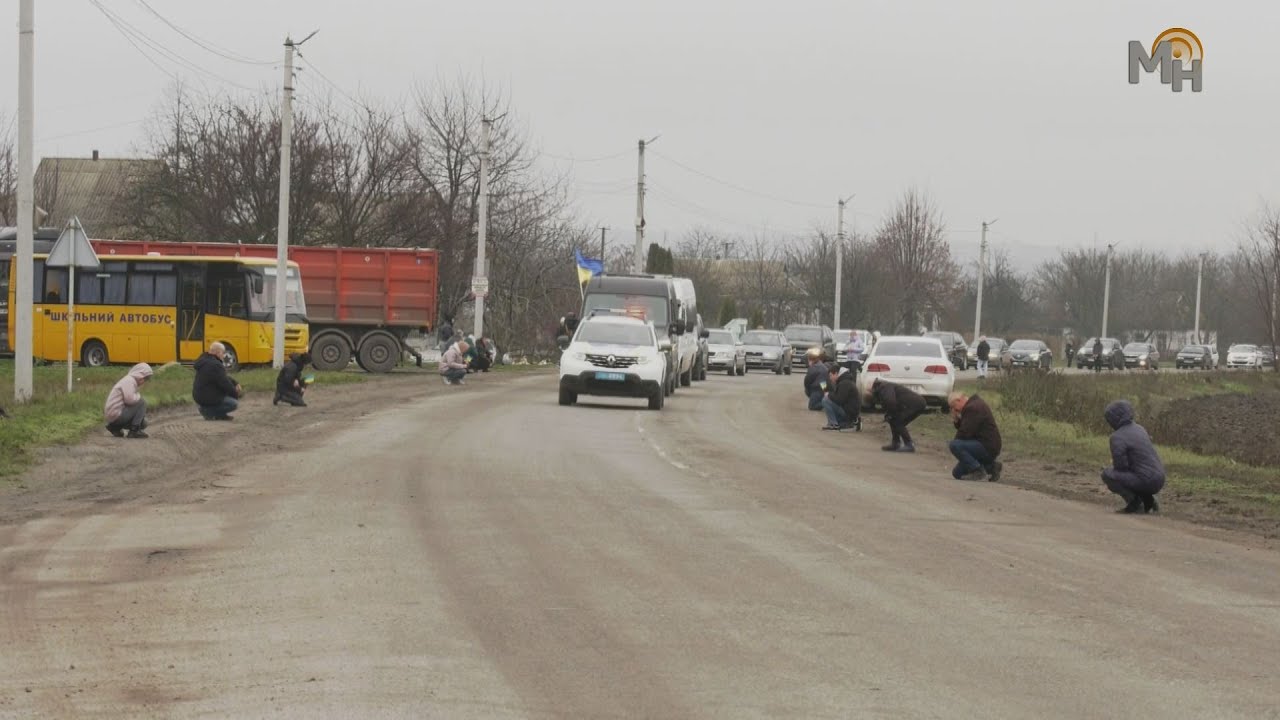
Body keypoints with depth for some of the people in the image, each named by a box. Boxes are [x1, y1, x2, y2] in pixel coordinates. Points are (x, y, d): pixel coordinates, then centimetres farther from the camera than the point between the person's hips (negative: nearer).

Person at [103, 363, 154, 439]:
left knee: (143, 424, 18)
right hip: (116, 414, -10)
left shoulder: (132, 381, 20)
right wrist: (138, 396, -5)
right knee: (142, 403, -13)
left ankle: (115, 427, 16)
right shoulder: (129, 380, -13)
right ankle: (134, 431, -12)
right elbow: (129, 399, -28)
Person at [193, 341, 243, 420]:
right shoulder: (215, 365, -24)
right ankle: (208, 411, -5)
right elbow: (224, 383, -20)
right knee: (233, 404, -2)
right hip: (208, 398, -10)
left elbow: (224, 377, 17)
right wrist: (236, 394, -3)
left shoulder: (204, 361, 10)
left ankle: (220, 414, 17)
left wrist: (235, 383, 7)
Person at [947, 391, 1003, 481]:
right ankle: (990, 466, 14)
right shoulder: (972, 405, 17)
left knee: (953, 445, -27)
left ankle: (978, 471, -20)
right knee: (957, 473, 15)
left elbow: (965, 433, -23)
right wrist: (956, 419, 2)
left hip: (987, 447, -11)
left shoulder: (973, 408, -18)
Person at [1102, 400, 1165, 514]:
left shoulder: (1117, 437, -12)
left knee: (1106, 474, -3)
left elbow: (1121, 465, -16)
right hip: (1158, 480, 8)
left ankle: (1134, 502, -7)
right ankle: (1148, 500, 14)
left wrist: (1114, 464, 7)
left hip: (1146, 482, -8)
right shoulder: (1139, 429, 15)